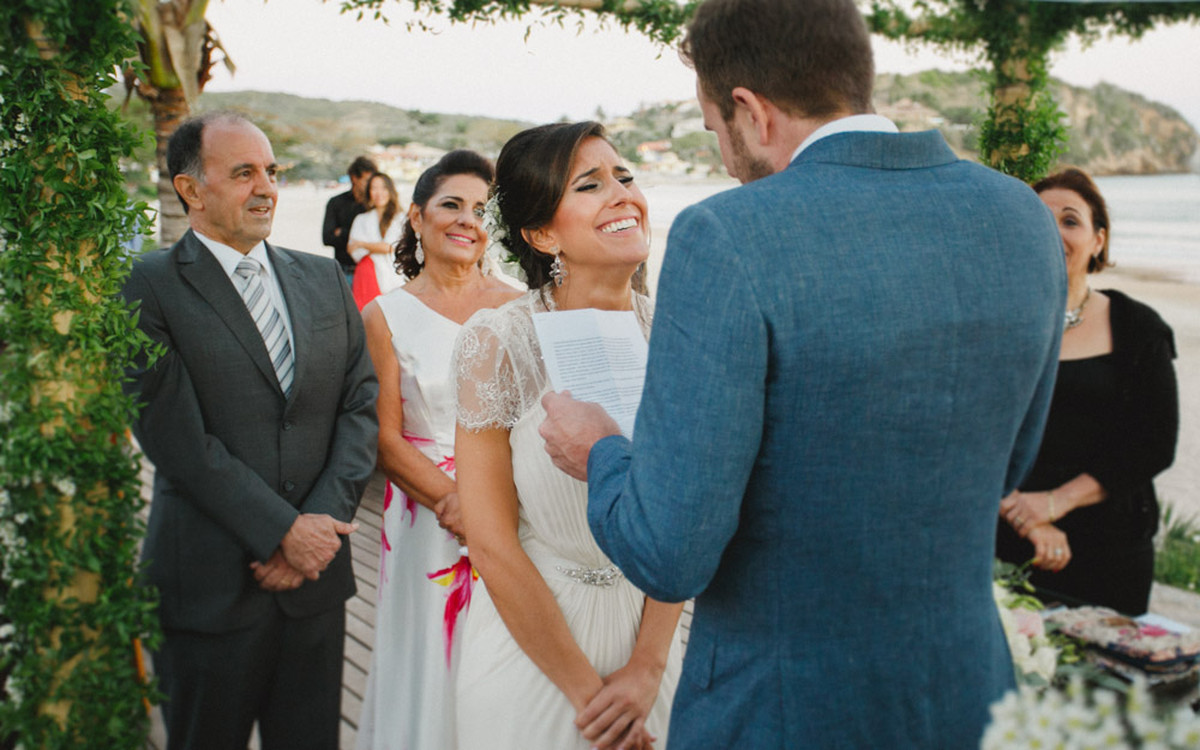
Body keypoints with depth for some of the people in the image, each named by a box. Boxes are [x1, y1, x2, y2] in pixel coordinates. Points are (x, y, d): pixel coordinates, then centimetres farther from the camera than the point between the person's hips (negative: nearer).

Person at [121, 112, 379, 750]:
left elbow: (361, 404, 4)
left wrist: (322, 524, -8)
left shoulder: (323, 278, 10)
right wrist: (283, 531, -14)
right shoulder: (150, 288, -6)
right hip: (210, 585, -4)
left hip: (317, 576, 4)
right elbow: (175, 436, -13)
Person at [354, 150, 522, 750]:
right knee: (431, 663, 9)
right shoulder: (385, 317, -2)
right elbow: (386, 440, -4)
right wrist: (456, 499, -17)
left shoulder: (514, 307, 3)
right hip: (428, 516, -1)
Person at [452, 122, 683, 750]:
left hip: (647, 631, 3)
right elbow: (492, 543, -14)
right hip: (529, 637, -3)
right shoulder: (498, 341, -16)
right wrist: (586, 691, -11)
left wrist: (647, 669, -7)